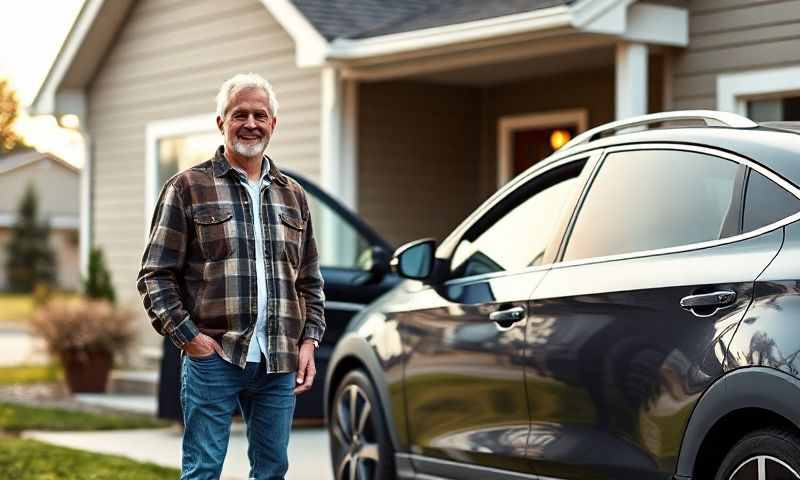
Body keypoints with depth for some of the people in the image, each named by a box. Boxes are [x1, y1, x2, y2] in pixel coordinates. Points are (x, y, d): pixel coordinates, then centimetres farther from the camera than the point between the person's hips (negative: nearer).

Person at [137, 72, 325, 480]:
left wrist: (309, 339, 7)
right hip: (214, 356, -4)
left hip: (280, 362, 5)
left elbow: (310, 280, 19)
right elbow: (155, 275, -2)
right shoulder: (188, 188, 1)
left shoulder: (292, 195, 16)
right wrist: (187, 335, -10)